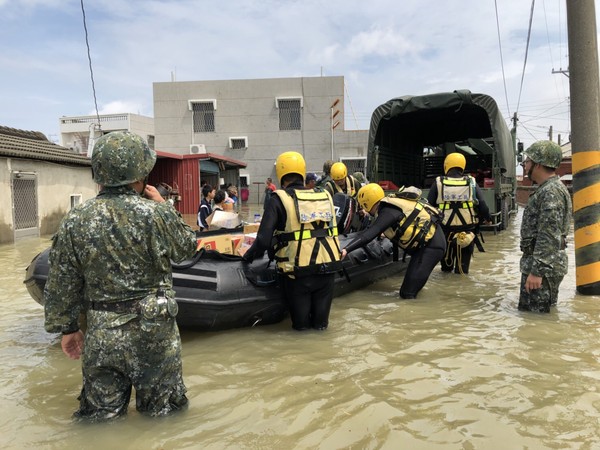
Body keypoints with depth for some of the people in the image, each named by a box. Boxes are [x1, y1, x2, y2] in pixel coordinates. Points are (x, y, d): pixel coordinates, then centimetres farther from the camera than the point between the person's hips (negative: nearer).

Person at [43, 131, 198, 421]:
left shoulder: (74, 222, -5)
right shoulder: (157, 214, -16)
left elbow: (61, 286, 1)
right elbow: (187, 248, 2)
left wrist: (66, 328, 14)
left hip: (101, 337, 2)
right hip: (154, 332, -2)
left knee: (100, 414, 18)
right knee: (161, 413, 15)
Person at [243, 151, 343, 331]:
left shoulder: (280, 199, -8)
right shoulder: (325, 196, 5)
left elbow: (264, 239, -12)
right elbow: (333, 230, 12)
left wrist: (249, 256, 5)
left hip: (299, 270, -4)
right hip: (328, 265, 4)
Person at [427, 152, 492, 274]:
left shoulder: (438, 183, -3)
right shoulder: (472, 182, -1)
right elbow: (482, 204, -2)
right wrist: (487, 218, 18)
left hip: (445, 230, 1)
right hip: (467, 231, 0)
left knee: (446, 262, 22)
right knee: (463, 266, 9)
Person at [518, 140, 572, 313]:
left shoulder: (551, 192, -18)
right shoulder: (546, 190, 16)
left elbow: (549, 236, -24)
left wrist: (537, 271, -25)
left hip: (543, 265, -10)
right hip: (537, 261, 10)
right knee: (527, 311, 16)